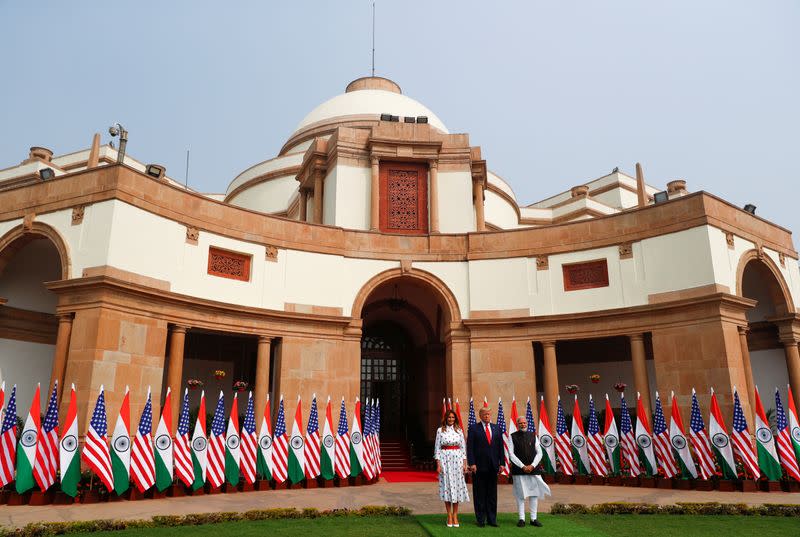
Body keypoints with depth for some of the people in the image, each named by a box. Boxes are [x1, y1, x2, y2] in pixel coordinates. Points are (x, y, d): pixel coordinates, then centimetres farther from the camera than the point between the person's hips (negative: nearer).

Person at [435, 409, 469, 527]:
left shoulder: (459, 430, 7)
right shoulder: (440, 430, 2)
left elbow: (463, 448, 8)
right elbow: (437, 448, 1)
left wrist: (464, 463, 3)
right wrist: (438, 464, -5)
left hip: (457, 460, 1)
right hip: (445, 459, -1)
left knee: (457, 485, 1)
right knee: (446, 486, 1)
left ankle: (455, 515, 11)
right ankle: (449, 516, 10)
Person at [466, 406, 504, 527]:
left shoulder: (496, 428, 11)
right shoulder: (473, 429, -1)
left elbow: (500, 446, 11)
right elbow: (470, 448, -5)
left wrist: (502, 462, 4)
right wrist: (472, 463, -13)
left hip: (493, 466, 4)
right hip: (479, 466, -3)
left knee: (492, 493, 9)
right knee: (479, 494, 4)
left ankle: (492, 519, 17)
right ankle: (481, 519, 13)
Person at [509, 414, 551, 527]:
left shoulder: (533, 436, 7)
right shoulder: (513, 437, -1)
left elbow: (539, 453, 5)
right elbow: (511, 454, -5)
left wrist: (532, 465, -8)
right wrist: (522, 466, -12)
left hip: (533, 469, 3)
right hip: (518, 470, -2)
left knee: (534, 493, 5)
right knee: (520, 495, 2)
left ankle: (533, 518, 15)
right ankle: (521, 519, 10)